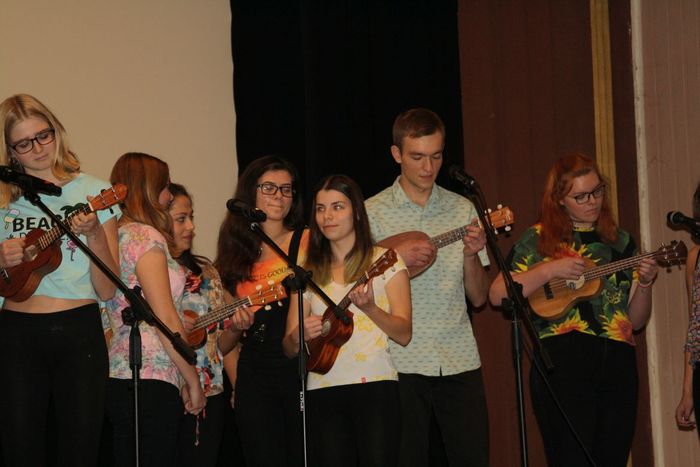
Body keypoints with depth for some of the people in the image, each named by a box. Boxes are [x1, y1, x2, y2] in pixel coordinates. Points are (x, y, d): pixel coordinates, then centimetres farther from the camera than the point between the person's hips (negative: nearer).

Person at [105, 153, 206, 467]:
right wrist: (193, 381, -6)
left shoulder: (114, 235, 16)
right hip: (151, 380, -9)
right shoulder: (146, 236, -9)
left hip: (118, 379, 9)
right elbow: (167, 320, -13)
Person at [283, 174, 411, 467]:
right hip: (323, 390, 3)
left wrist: (369, 307, -19)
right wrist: (298, 337, -11)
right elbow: (289, 349, 12)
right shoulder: (308, 273, 14)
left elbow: (404, 334, -2)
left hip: (376, 385, -3)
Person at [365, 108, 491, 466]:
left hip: (459, 360, 2)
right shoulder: (373, 212, 1)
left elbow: (478, 298, 10)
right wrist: (396, 258, -15)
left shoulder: (462, 210, 10)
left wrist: (471, 255, -9)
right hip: (401, 361, -2)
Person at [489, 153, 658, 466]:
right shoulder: (539, 239, 6)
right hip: (562, 361, -4)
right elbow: (498, 295, -5)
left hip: (617, 362, 4)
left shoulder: (620, 242, 16)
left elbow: (636, 321, 16)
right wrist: (549, 270, -12)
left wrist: (644, 283, -3)